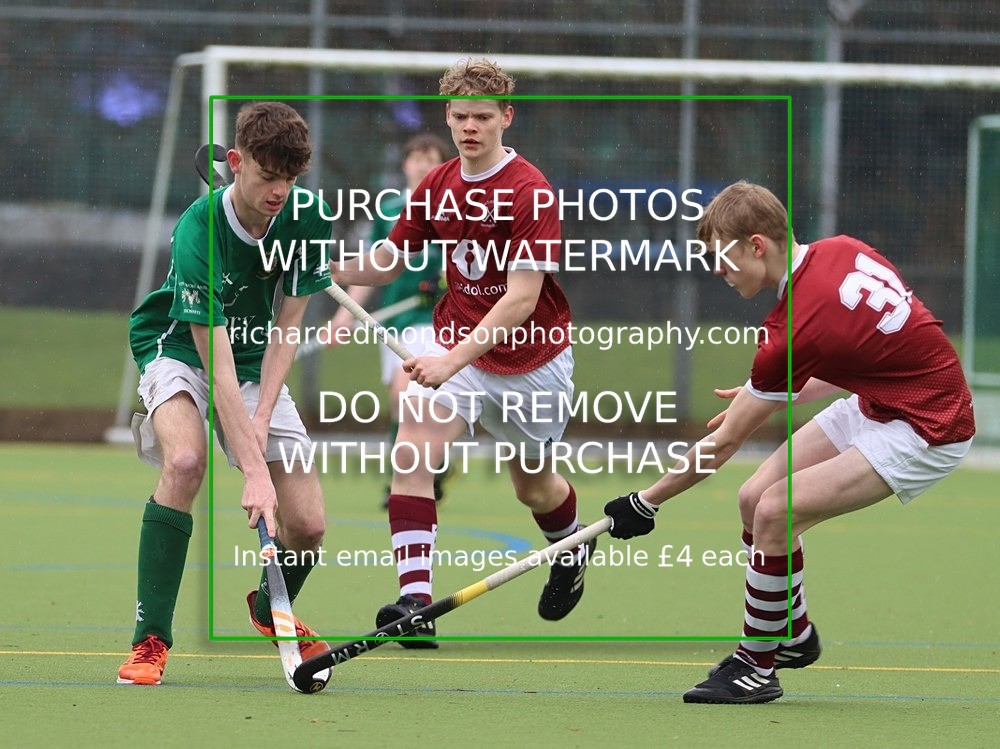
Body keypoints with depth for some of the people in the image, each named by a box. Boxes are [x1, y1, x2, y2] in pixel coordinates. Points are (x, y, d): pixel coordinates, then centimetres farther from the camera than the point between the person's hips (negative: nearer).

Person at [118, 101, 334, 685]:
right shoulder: (198, 232, -30)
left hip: (259, 363, 4)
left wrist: (261, 419, -18)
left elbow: (287, 325, -5)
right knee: (185, 460, -36)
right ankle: (150, 639, -28)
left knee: (307, 525, -8)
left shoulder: (308, 217, -15)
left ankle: (270, 607, 29)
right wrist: (254, 469, -39)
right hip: (180, 351, -4)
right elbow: (218, 366, -34)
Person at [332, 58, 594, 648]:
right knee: (414, 450, -22)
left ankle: (571, 548, 53)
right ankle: (415, 601, -28)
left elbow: (521, 297, -28)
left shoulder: (531, 192, -21)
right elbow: (386, 264, 8)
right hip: (457, 341, 4)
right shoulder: (437, 187, -2)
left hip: (531, 357, -4)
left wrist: (453, 361, -38)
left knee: (534, 485, 16)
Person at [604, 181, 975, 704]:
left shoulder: (794, 332, -26)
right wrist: (769, 397, 11)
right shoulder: (841, 251, -4)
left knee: (776, 512, -20)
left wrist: (645, 504, -3)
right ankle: (793, 637, 27)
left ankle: (756, 668, -4)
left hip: (927, 430, -10)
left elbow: (721, 445, -15)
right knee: (755, 498, 7)